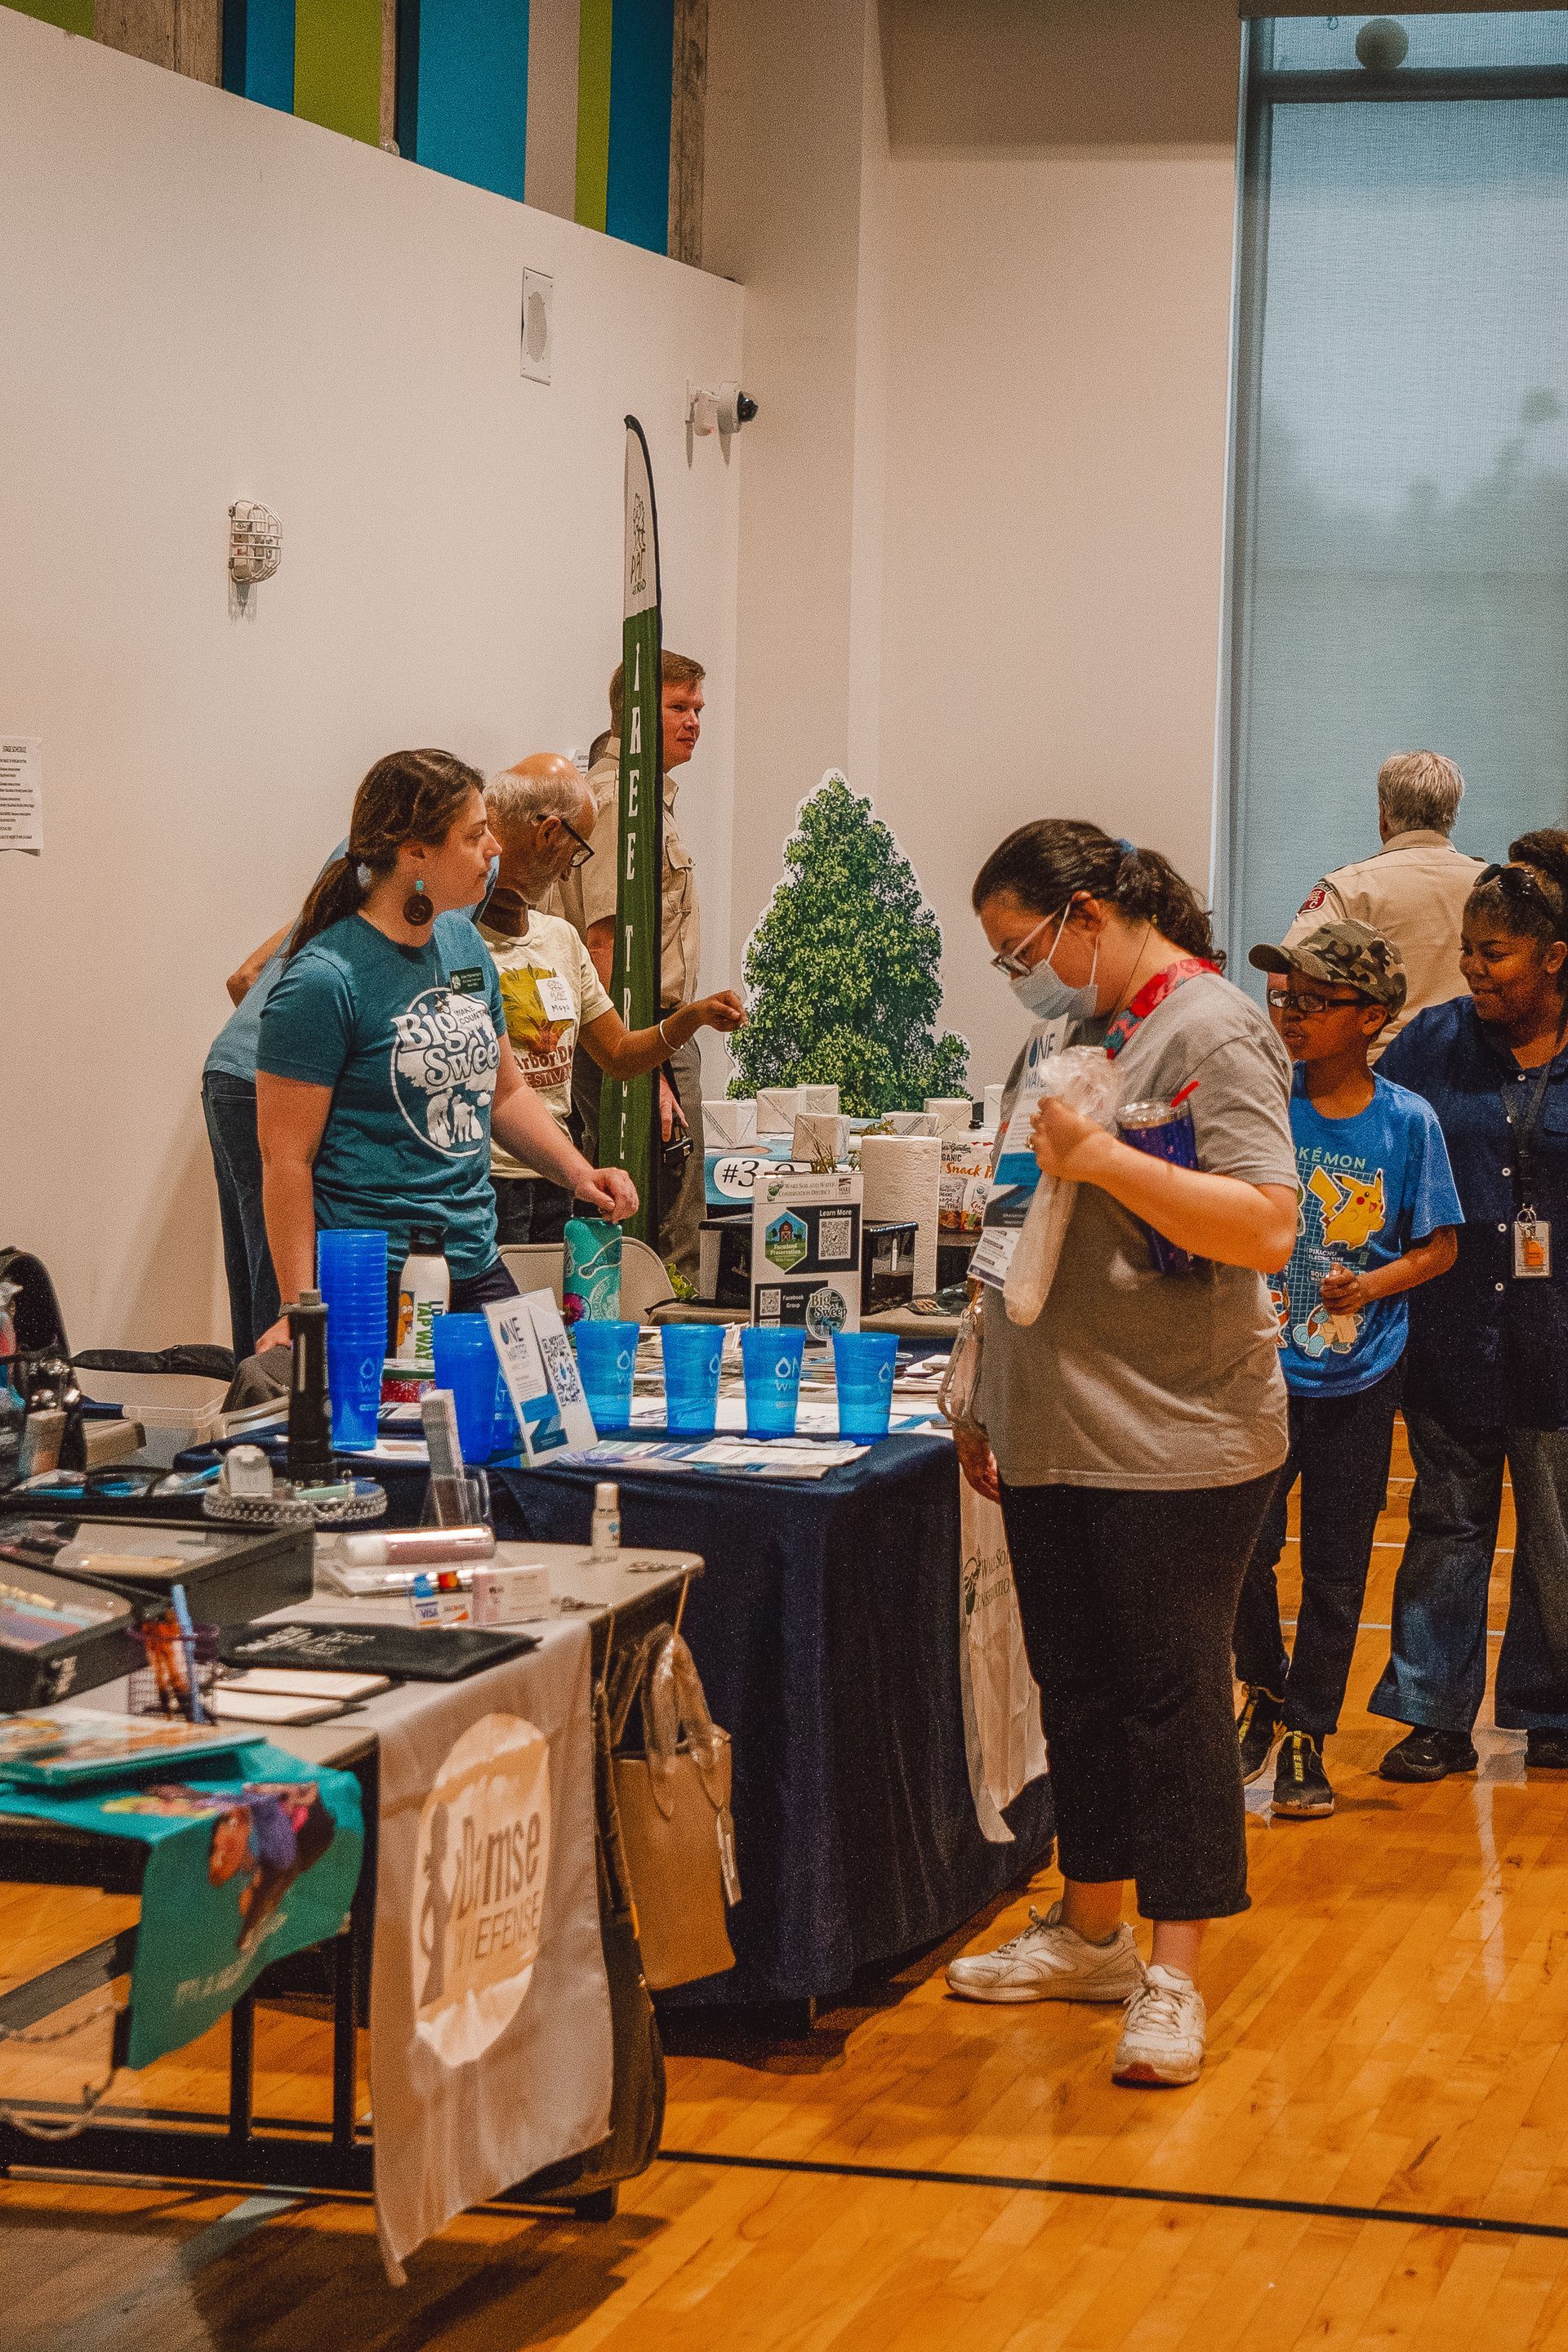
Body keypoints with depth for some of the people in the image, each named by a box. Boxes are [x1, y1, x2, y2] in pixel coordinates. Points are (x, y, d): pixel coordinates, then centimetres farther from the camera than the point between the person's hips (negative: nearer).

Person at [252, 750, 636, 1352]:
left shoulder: (463, 943, 10)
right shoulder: (324, 980, -14)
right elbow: (286, 1157, -14)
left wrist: (576, 1172, 6)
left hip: (477, 1266, 8)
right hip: (373, 1288, -7)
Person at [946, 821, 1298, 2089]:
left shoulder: (1215, 1031, -11)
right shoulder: (1080, 1033, 15)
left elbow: (1266, 1226, -22)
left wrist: (1097, 1156, -25)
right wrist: (992, 1399, 19)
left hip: (1176, 1447, -8)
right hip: (1056, 1438, 8)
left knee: (1173, 1697, -2)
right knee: (1078, 1688, 15)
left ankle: (1174, 1977, 4)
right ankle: (1090, 1934, 27)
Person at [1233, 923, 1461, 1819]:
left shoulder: (1408, 1121, -6)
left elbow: (1440, 1245, -1)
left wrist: (1371, 1285, -16)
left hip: (1359, 1375, -1)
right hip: (1263, 1366, 1)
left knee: (1336, 1568, 7)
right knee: (1243, 1548, 0)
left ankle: (1308, 1735, 21)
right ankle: (1265, 1690, 27)